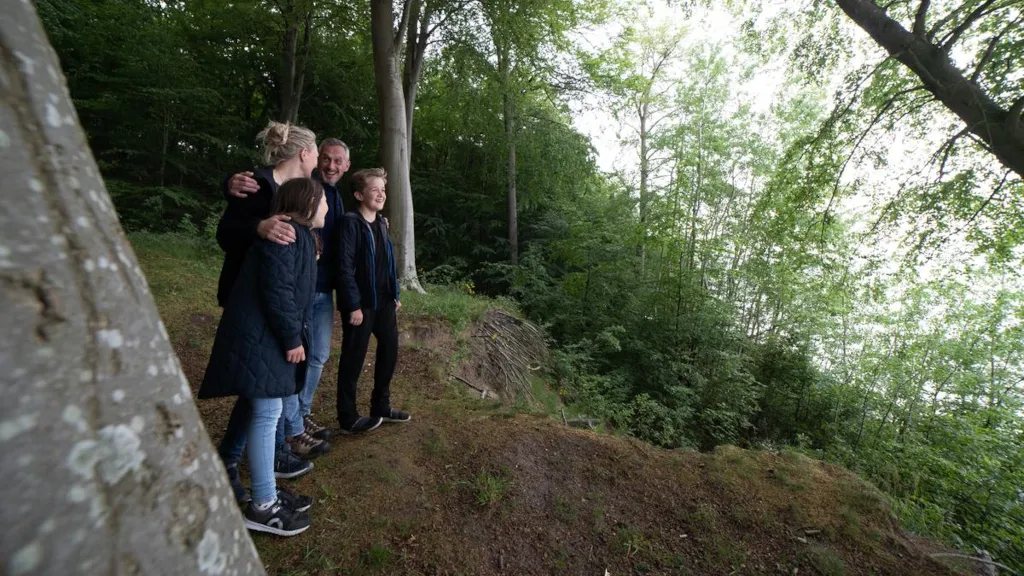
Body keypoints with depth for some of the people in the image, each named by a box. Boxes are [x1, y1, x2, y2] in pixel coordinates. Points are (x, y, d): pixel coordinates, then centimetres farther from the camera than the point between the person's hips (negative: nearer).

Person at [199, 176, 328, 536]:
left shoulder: (300, 235, 16)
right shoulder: (284, 232, -16)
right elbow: (277, 290, -23)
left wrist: (293, 336, 18)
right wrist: (292, 338, -16)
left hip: (270, 337, 11)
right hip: (259, 337, -10)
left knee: (266, 413, 14)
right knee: (267, 413, -5)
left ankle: (266, 496, 26)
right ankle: (262, 507, 8)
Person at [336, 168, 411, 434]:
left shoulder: (381, 223, 12)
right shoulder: (351, 222, -12)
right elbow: (345, 267, -17)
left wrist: (395, 295, 13)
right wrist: (354, 305, -19)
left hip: (384, 301, 8)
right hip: (362, 303, -8)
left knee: (390, 350, 14)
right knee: (353, 359, 4)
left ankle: (381, 406, 31)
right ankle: (348, 418, 19)